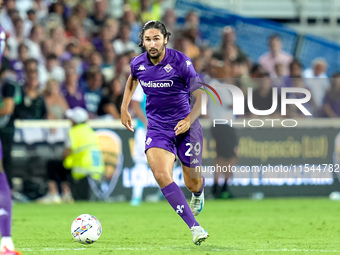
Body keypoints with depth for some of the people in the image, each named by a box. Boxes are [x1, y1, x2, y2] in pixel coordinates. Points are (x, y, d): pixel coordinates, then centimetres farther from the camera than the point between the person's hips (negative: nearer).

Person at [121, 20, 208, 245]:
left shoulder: (181, 62, -15)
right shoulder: (138, 63, -3)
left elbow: (201, 96, -9)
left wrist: (189, 120, -23)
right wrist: (124, 108, 18)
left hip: (185, 126, -2)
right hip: (157, 128, 2)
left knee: (193, 183, 8)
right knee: (161, 175, -24)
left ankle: (198, 194, 50)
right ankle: (195, 227, -24)